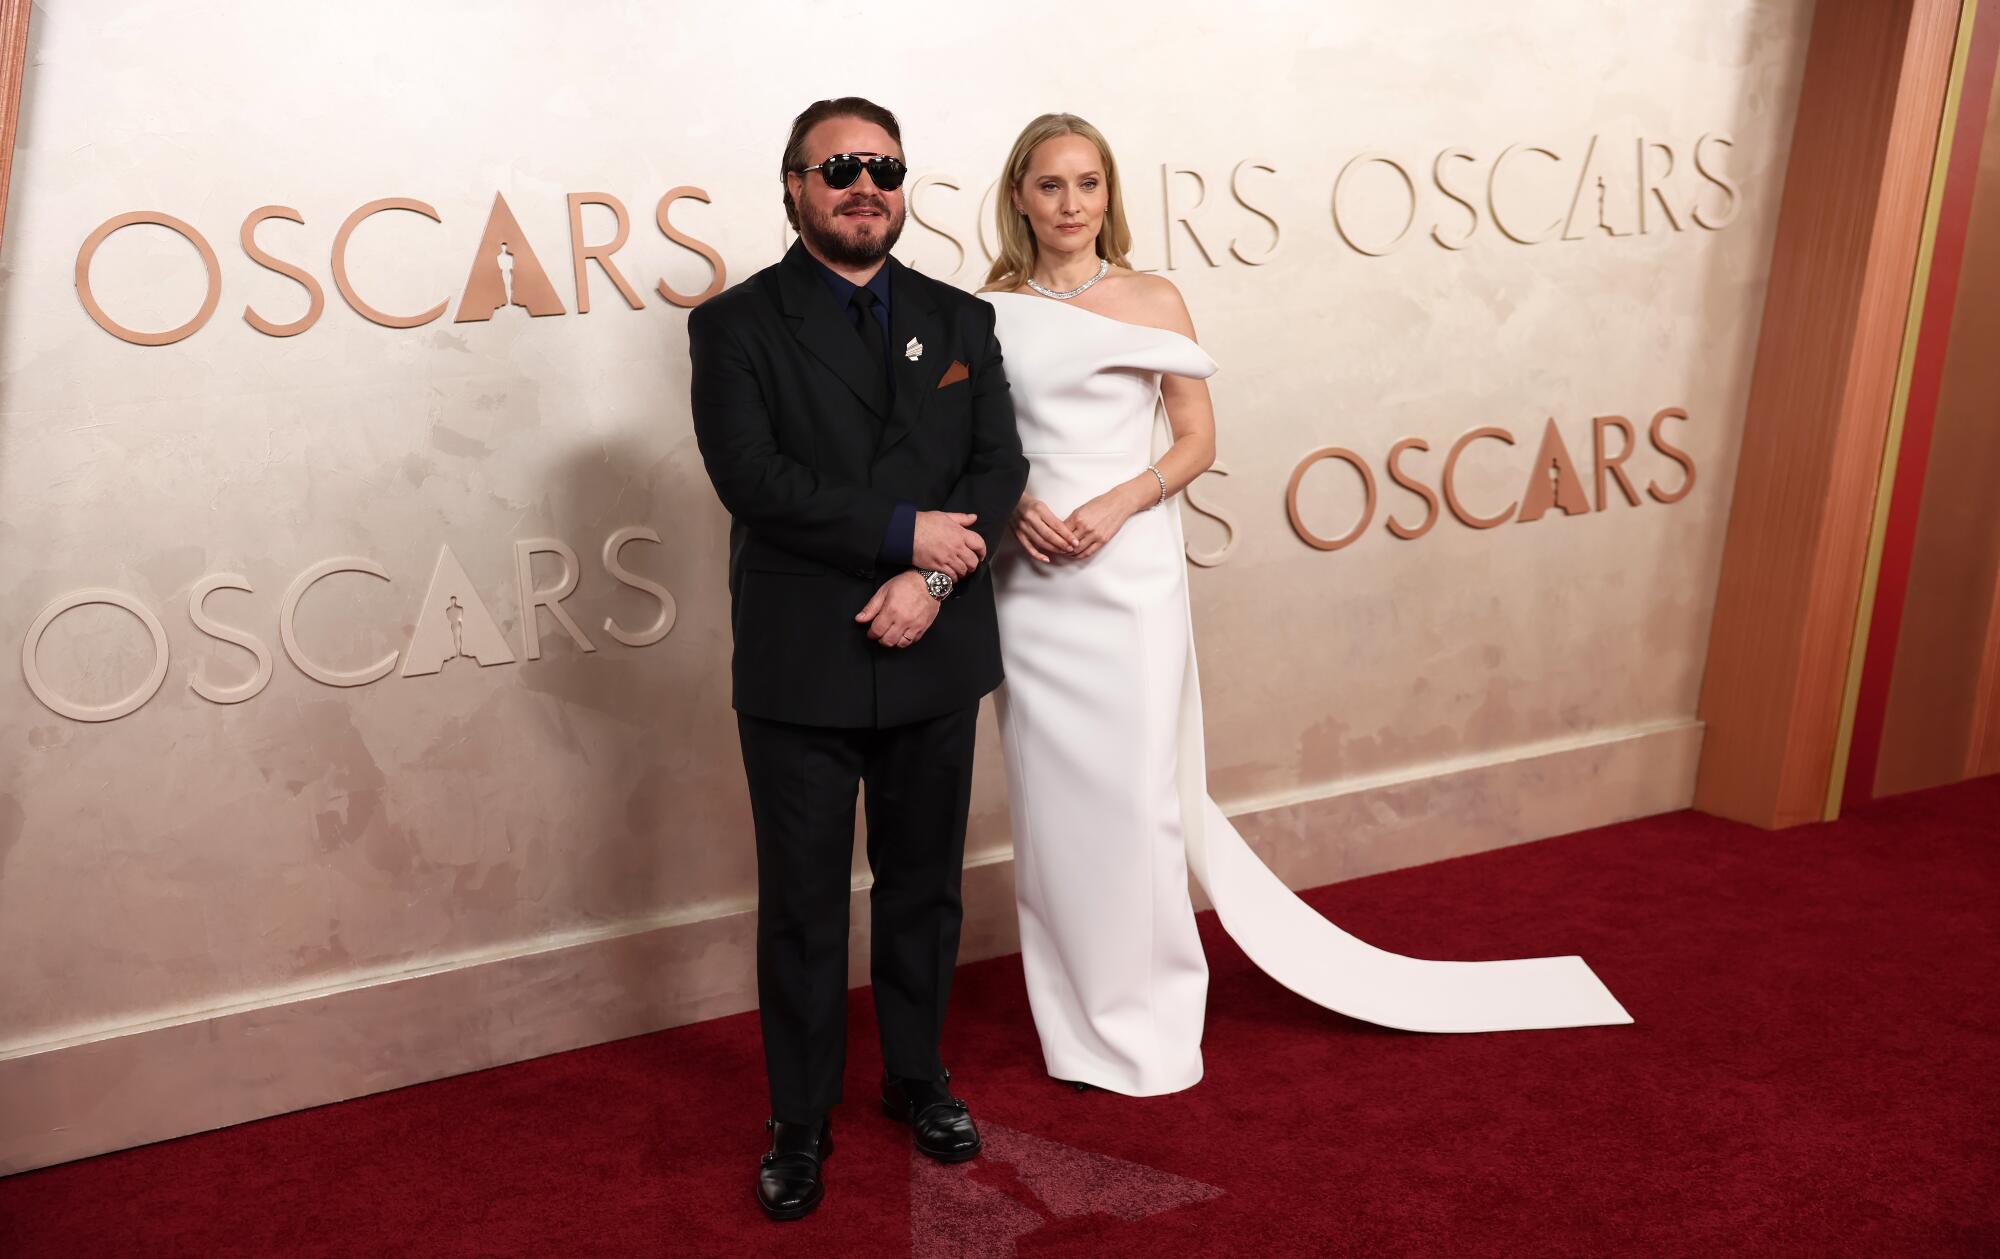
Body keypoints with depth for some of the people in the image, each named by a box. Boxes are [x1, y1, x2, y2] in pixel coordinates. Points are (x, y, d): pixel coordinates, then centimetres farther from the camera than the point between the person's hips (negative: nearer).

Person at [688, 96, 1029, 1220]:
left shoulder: (960, 319, 9)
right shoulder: (737, 325, -2)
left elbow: (1000, 466, 0)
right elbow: (752, 478, -14)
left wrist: (930, 581, -15)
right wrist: (905, 532, -17)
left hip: (935, 658, 3)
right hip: (801, 667, -3)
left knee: (925, 886, 16)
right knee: (804, 907, 7)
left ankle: (918, 1077, 35)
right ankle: (802, 1120, 23)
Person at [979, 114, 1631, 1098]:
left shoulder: (1153, 300, 2)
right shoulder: (989, 309, 6)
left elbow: (1197, 440, 3)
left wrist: (1121, 501, -13)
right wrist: (1014, 505, -11)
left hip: (1132, 572, -1)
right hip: (1030, 579, 2)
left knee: (1136, 791, -1)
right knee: (1050, 793, 6)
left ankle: (1147, 1012, 16)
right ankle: (1073, 1018, 21)